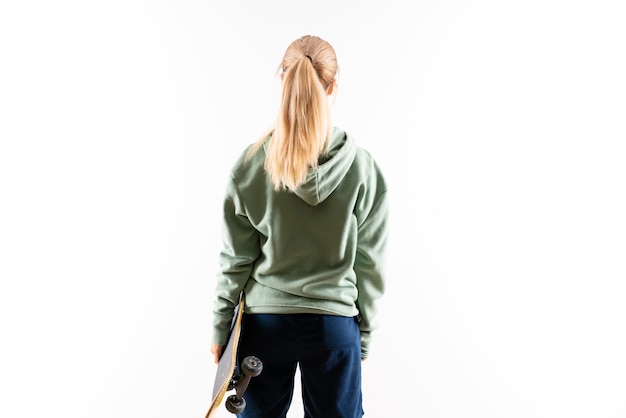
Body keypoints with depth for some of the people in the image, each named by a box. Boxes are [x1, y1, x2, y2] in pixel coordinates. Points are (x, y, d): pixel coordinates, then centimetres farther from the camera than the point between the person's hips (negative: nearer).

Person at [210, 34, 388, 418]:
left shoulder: (250, 165, -9)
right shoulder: (364, 168, -9)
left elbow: (236, 260, -3)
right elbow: (370, 263, -3)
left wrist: (221, 328, 8)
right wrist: (365, 333, 9)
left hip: (264, 321, 1)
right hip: (334, 323, 0)